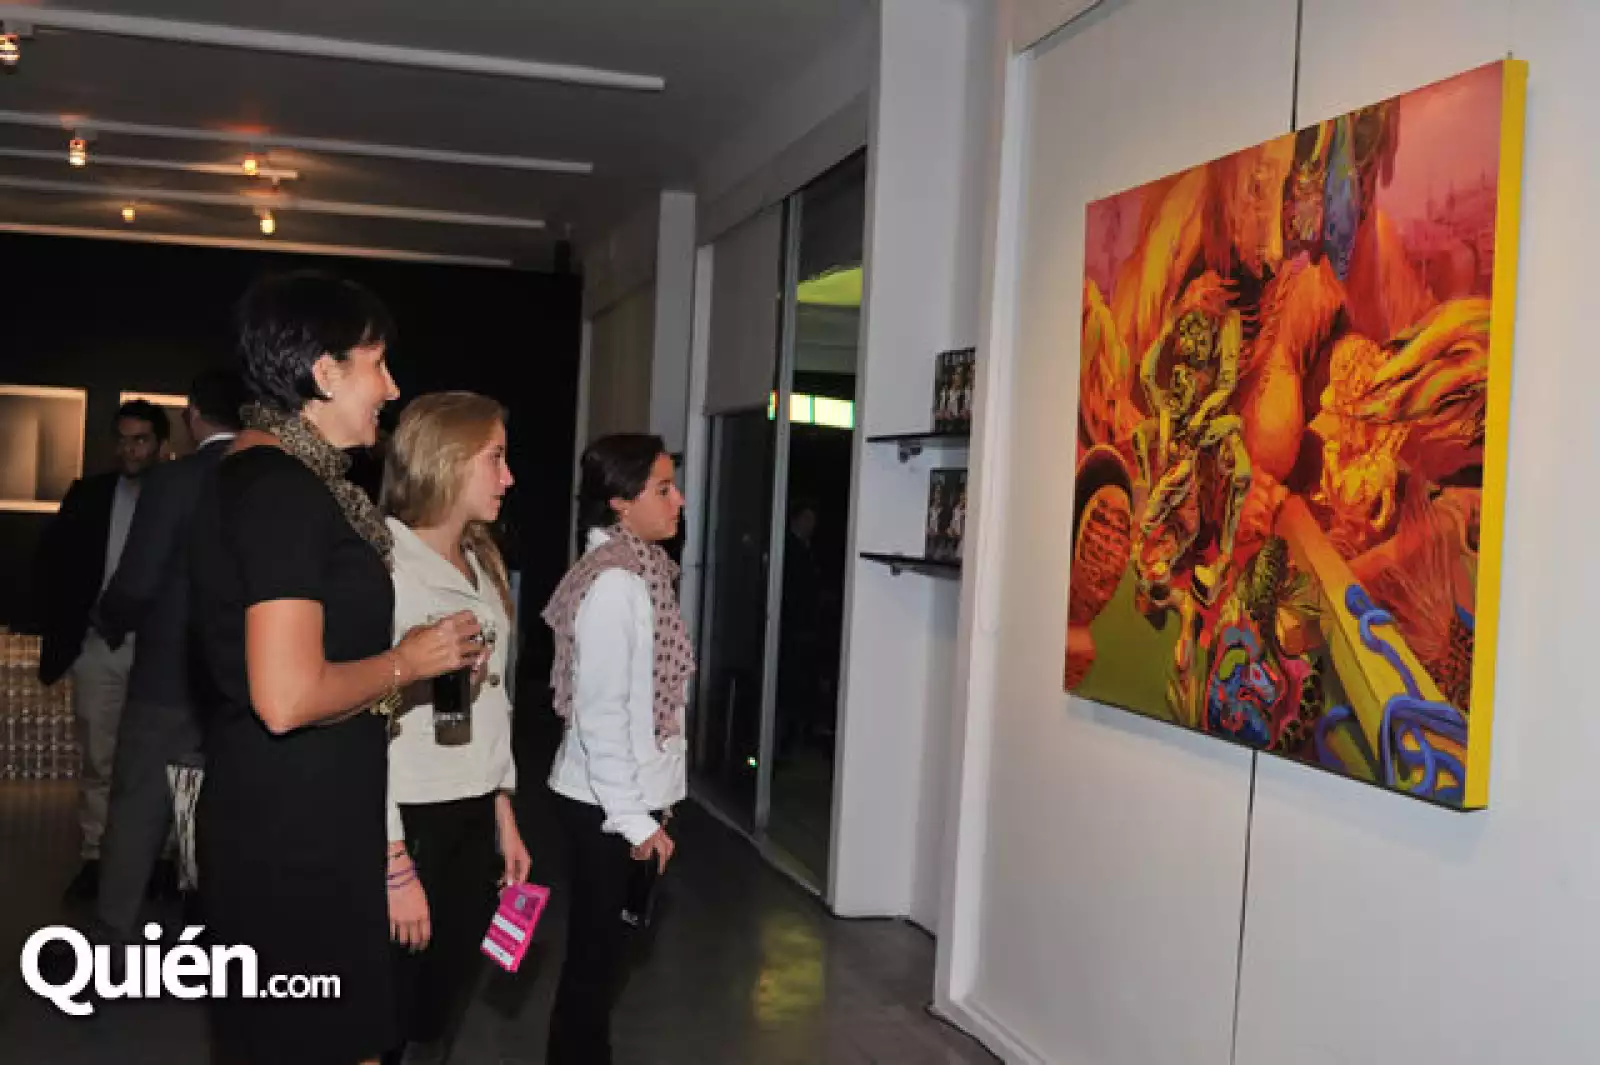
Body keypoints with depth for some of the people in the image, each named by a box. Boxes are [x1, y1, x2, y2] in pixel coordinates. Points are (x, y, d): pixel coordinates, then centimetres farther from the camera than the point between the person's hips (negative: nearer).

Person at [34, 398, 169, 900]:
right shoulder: (89, 494, 6)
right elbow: (51, 560, 11)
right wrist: (59, 625, 4)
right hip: (98, 646, 3)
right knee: (97, 759, 8)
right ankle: (94, 857, 16)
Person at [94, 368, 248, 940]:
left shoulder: (173, 478, -13)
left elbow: (137, 581, -15)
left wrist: (111, 625, 6)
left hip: (171, 675, -4)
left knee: (137, 808, 8)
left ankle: (114, 939, 14)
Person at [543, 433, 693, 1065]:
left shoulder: (637, 570, 8)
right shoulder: (615, 583, -21)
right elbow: (600, 714, -22)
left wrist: (646, 803, 15)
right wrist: (635, 818, -19)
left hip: (626, 795, 9)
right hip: (607, 803, -9)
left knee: (606, 946, 18)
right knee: (595, 951, 3)